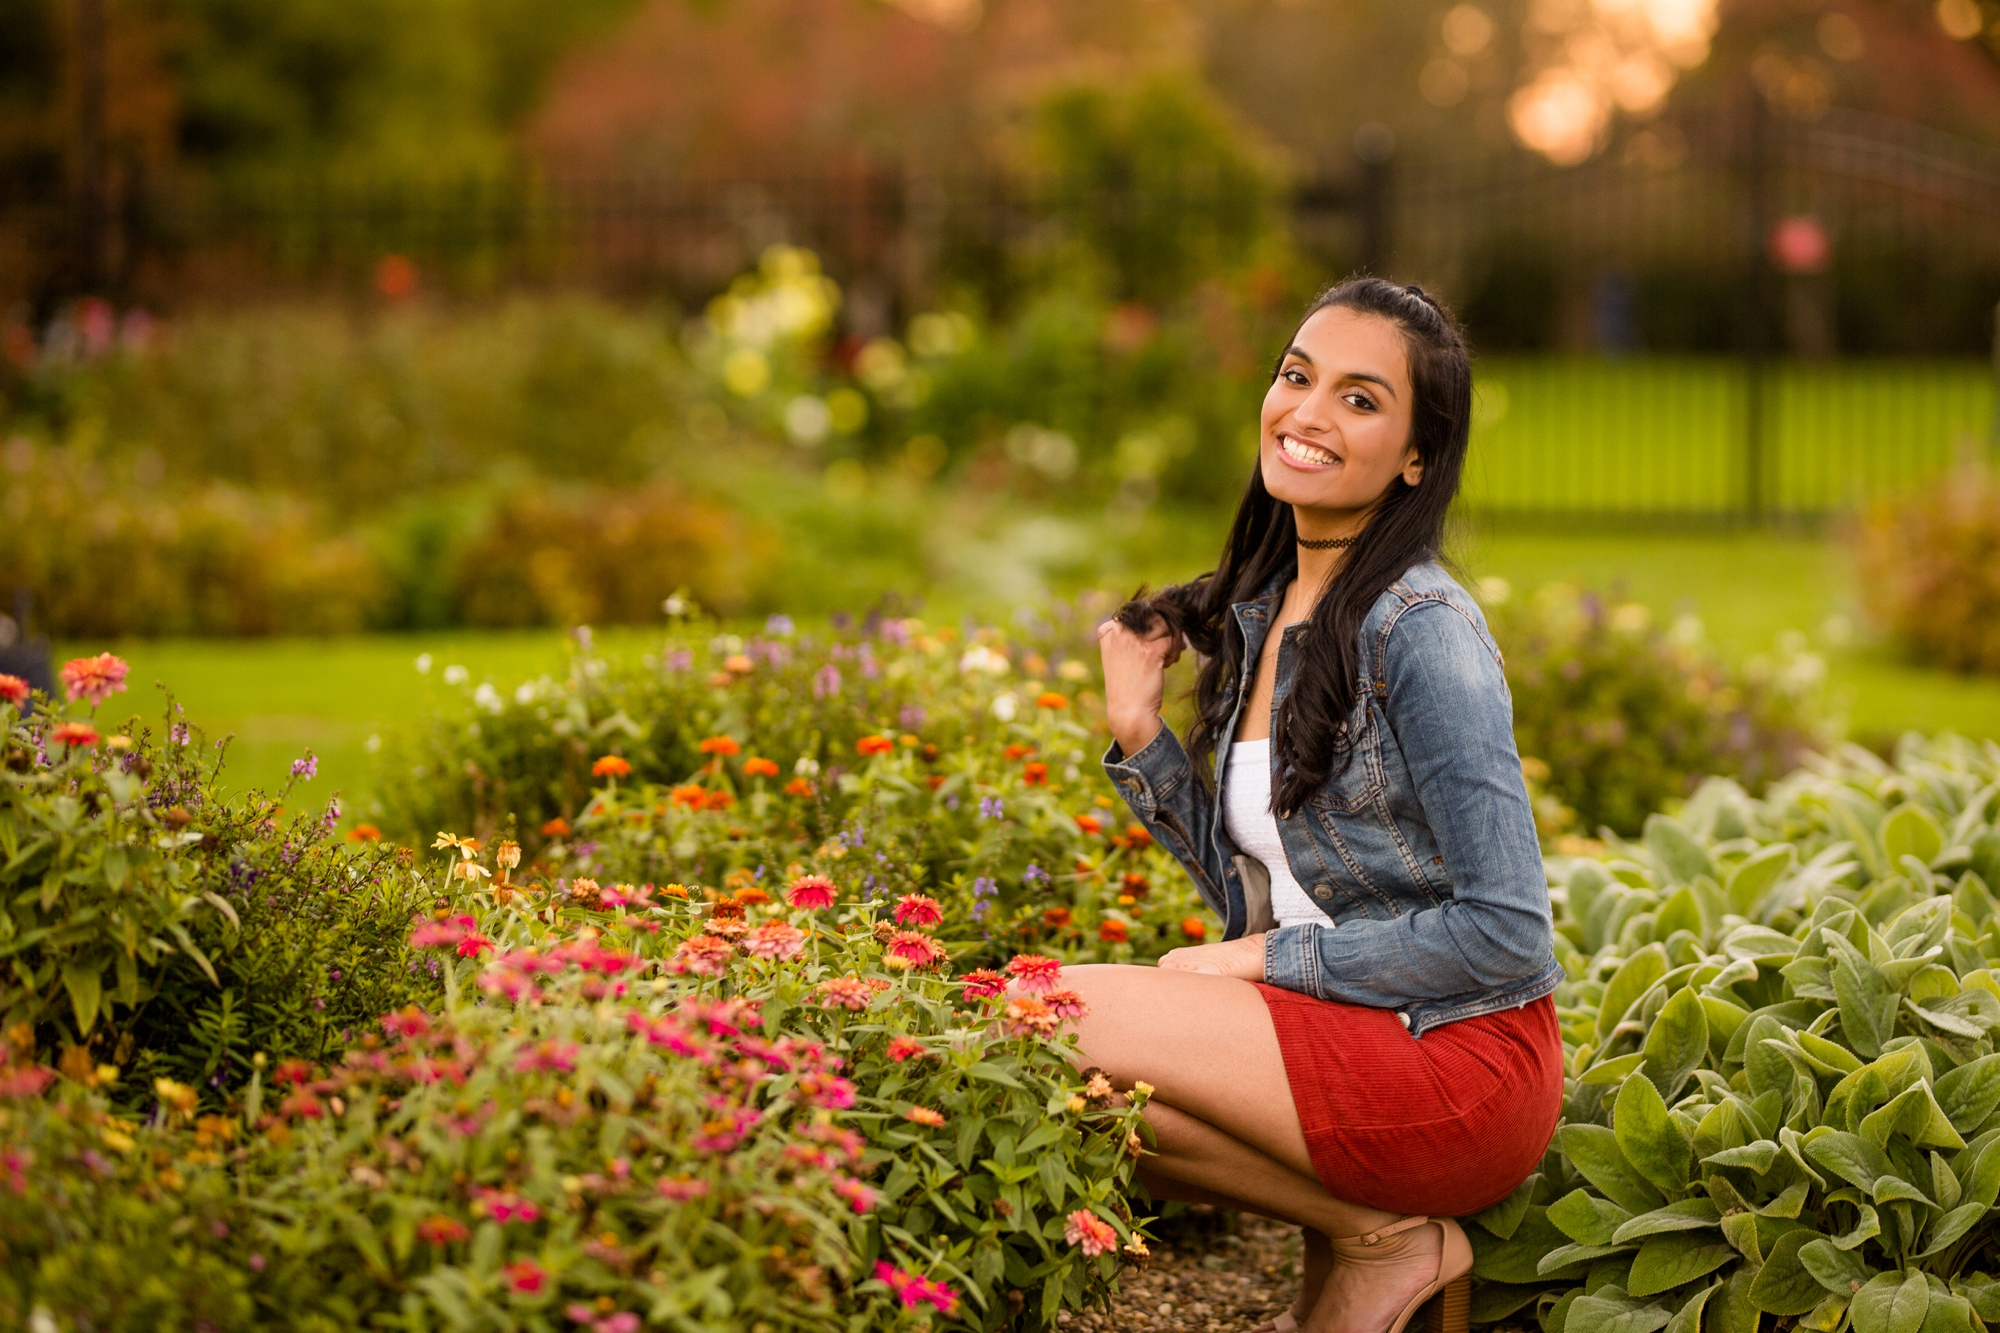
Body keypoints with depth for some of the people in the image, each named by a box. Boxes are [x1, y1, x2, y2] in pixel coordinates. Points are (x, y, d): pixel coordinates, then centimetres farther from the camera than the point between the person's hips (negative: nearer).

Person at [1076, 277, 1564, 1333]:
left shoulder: (1420, 631, -16)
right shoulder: (1257, 613, 9)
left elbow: (1504, 935, -18)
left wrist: (1268, 958, -13)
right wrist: (1139, 732, 3)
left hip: (1463, 1060, -8)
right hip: (1338, 1041, 8)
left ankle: (1383, 1236, -2)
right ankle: (1353, 1231, 8)